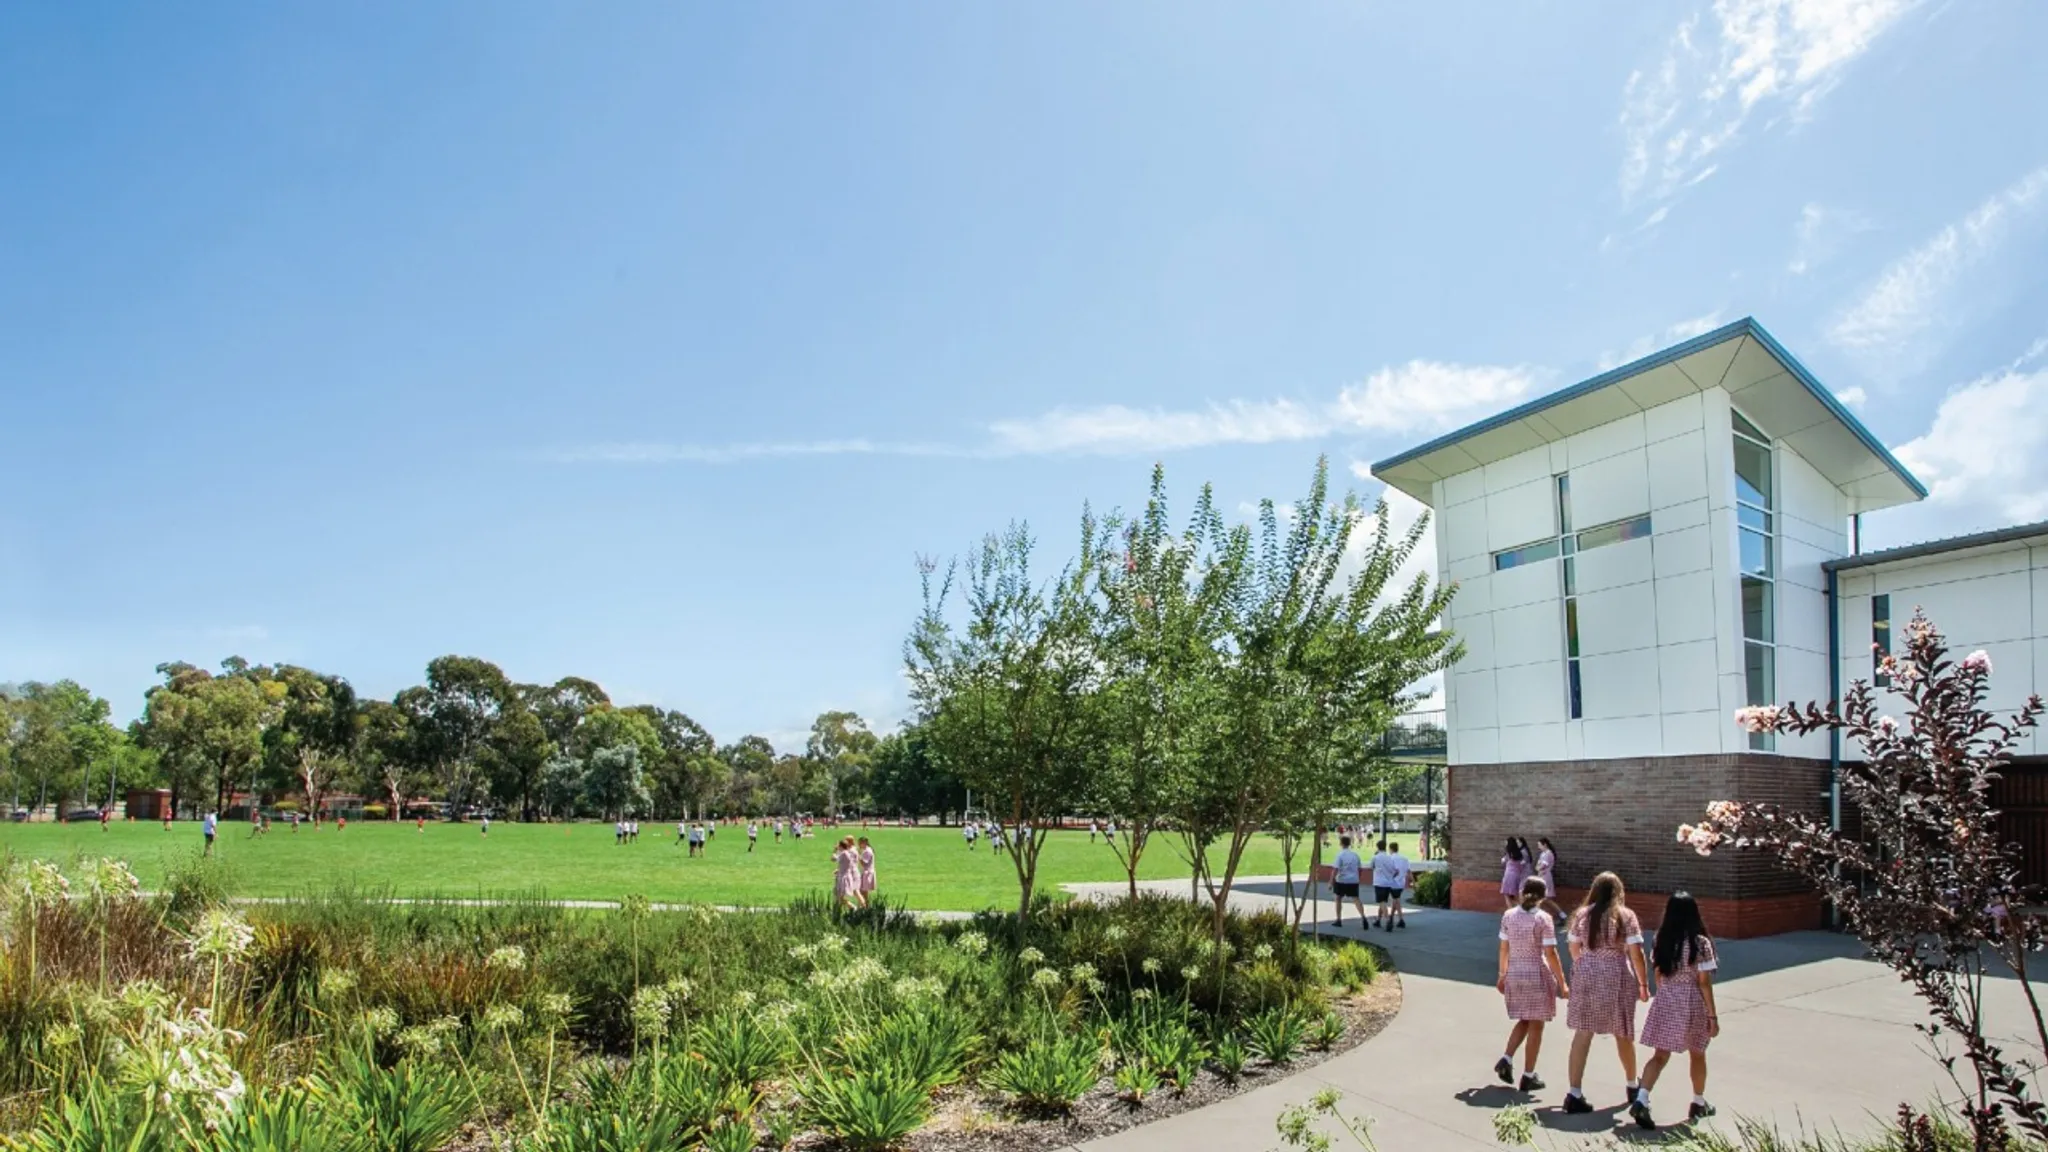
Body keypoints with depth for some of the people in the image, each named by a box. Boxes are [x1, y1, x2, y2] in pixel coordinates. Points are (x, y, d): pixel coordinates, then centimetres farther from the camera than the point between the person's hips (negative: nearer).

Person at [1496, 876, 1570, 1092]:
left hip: (1514, 974, 4)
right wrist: (1562, 983, -6)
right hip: (1537, 975, -4)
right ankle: (1528, 1077, 11)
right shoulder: (1543, 919, -12)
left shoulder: (1508, 916, 1)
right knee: (1535, 1026, 7)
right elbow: (1550, 954, -13)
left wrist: (1502, 973, 18)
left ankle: (1506, 1059, 5)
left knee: (1524, 1021, 21)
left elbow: (1504, 948, 7)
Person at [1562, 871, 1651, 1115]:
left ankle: (1575, 1094, -4)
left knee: (1582, 1034, 1)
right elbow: (1636, 954, -9)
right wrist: (1643, 984, 1)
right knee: (1622, 1034, 17)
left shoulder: (1581, 915, 3)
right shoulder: (1626, 916, -6)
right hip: (1617, 978, -2)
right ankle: (1632, 1086, 38)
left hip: (1586, 976, 2)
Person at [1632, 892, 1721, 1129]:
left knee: (1660, 1055, 5)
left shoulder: (1661, 940, 0)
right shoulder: (1700, 942, -14)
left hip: (1665, 1001, 3)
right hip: (1692, 1003, -3)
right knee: (1697, 1055, 20)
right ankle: (1699, 1103, 38)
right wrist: (1713, 1015, -5)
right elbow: (1704, 982, -12)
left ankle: (1641, 1099, -13)